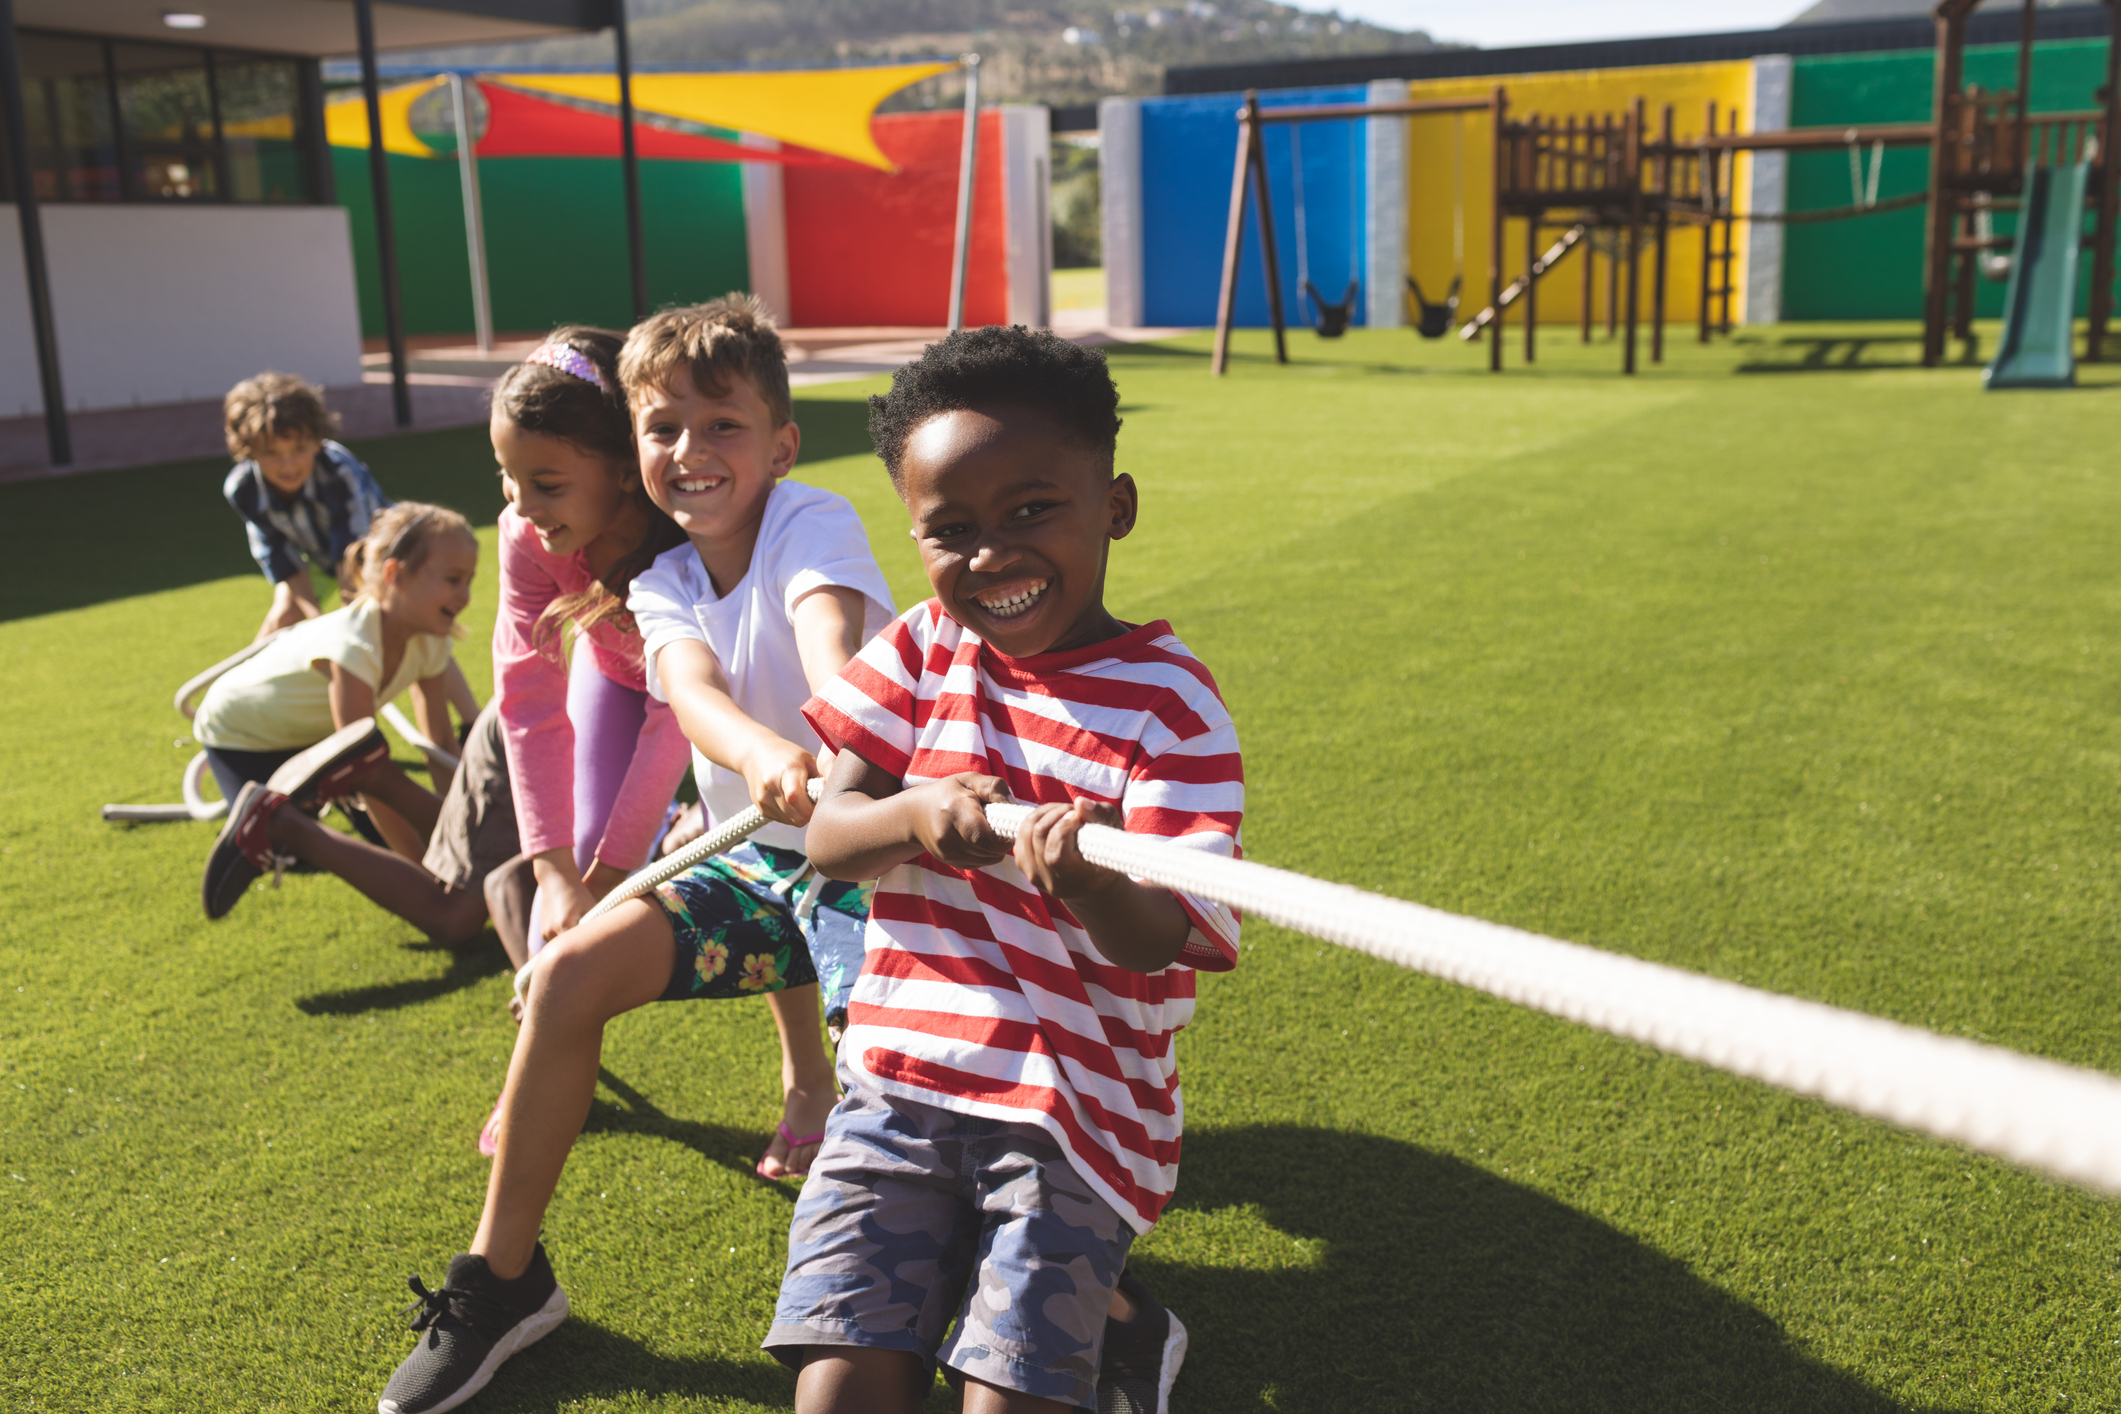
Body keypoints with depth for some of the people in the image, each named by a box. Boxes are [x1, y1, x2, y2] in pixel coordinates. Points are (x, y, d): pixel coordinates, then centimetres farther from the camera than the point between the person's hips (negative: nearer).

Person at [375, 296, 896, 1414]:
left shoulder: (812, 524, -13)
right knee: (570, 973, -8)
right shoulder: (661, 588, 1)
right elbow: (691, 687, -23)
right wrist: (759, 751, -48)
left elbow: (830, 635, -36)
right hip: (758, 857, 5)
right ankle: (503, 1280, 10)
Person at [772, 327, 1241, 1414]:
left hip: (1074, 1108, -3)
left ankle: (1116, 1318, 24)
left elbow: (1160, 943, -16)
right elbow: (826, 837, -2)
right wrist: (914, 816, -25)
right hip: (900, 1080, 3)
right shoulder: (920, 652, 2)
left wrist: (1091, 886, -40)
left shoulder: (1170, 701, -10)